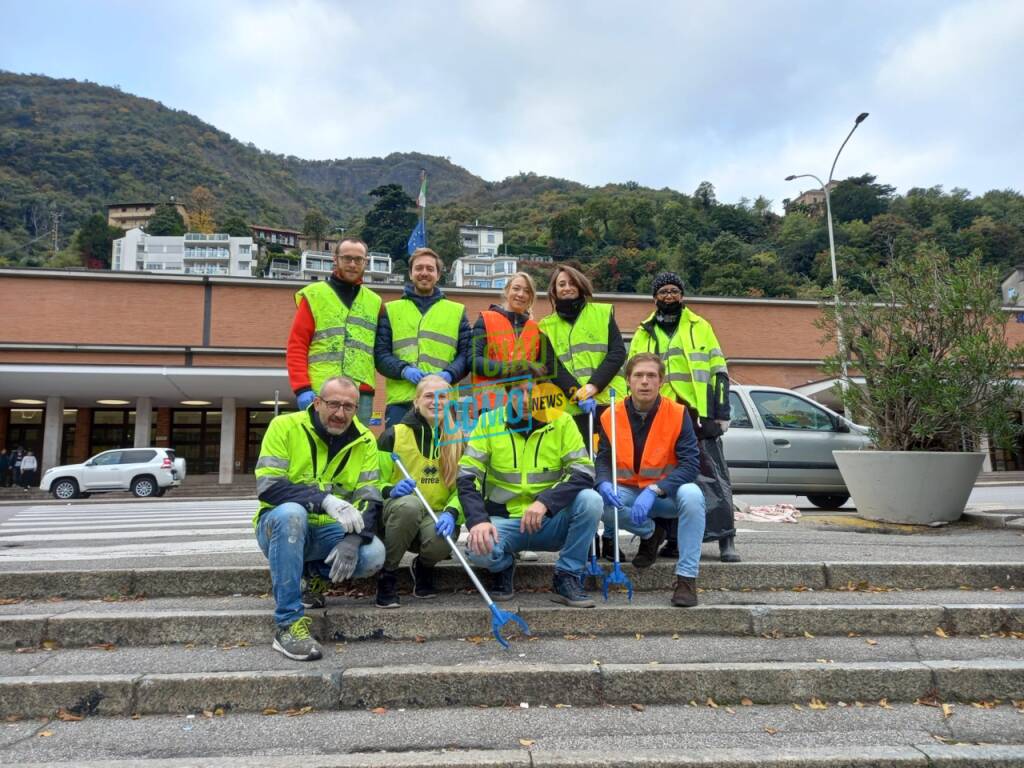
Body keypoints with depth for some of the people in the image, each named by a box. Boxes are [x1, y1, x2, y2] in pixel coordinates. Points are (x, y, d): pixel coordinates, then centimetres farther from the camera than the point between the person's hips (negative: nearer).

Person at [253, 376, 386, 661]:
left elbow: (369, 497, -7)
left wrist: (354, 538, -26)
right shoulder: (285, 426, -11)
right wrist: (325, 500, -33)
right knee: (291, 512, -38)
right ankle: (288, 624, -29)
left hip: (330, 531, 3)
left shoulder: (364, 440, -1)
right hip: (281, 525, -2)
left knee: (373, 555, -26)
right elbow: (268, 486, -21)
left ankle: (316, 573, 8)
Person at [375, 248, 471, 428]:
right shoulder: (391, 310, 14)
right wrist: (403, 370, -12)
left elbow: (466, 353, 9)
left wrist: (449, 374, -11)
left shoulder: (457, 311, 15)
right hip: (400, 400, 0)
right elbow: (380, 353, 7)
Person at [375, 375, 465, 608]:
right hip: (399, 512, -1)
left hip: (439, 517, 1)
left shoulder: (458, 439, 4)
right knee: (409, 503, -37)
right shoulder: (394, 435, -3)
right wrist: (390, 490, -23)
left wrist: (451, 513, -18)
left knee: (440, 541, -34)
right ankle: (387, 574, -14)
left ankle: (423, 567, 7)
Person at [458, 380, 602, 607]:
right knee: (480, 550, -32)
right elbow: (467, 476, -7)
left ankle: (567, 577, -7)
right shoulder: (489, 422, -3)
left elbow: (583, 473, -12)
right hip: (504, 521, 0)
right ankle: (504, 566, 7)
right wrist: (478, 519, -24)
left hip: (551, 523, 1)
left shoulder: (562, 422, -4)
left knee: (590, 500, -27)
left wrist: (545, 502, -28)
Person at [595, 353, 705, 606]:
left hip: (667, 494, -2)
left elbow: (690, 463, -19)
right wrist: (604, 484, -28)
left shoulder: (677, 414, -12)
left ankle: (686, 578, -21)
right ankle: (650, 533, 3)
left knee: (692, 495, -35)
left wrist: (654, 490, -33)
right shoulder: (612, 415, -6)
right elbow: (603, 460, -4)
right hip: (627, 493, 2)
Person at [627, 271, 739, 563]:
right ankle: (674, 539, 15)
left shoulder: (701, 327, 12)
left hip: (699, 415, -2)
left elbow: (718, 370, 8)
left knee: (712, 477, -3)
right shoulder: (643, 334, 16)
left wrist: (722, 410, -1)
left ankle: (726, 540, 1)